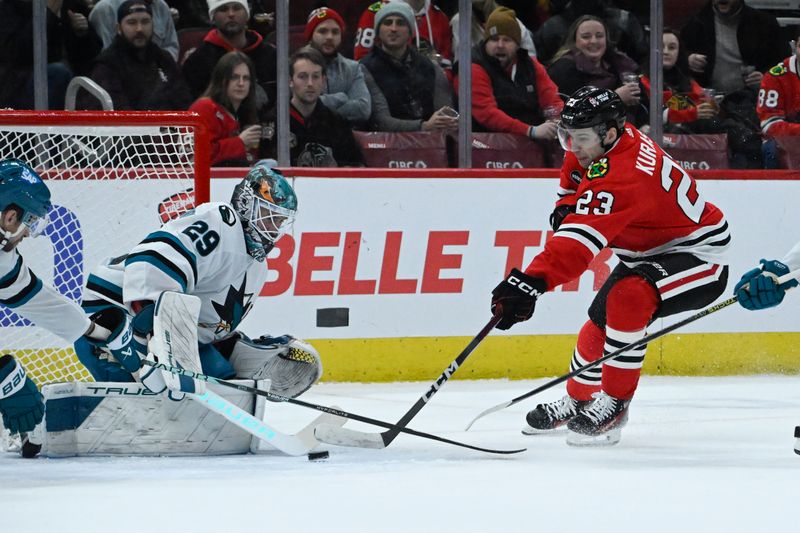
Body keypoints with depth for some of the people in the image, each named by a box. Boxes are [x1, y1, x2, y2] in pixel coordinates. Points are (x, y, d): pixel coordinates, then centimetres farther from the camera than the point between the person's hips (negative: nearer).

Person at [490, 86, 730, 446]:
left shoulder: (622, 177, -36)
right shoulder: (594, 145, -7)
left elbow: (580, 242, -46)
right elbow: (574, 171, 20)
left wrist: (530, 282, -54)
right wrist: (566, 206, 3)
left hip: (698, 255, -10)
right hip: (648, 252, 10)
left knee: (628, 296, -33)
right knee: (599, 322, 11)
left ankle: (613, 404, -22)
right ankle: (578, 401, 34)